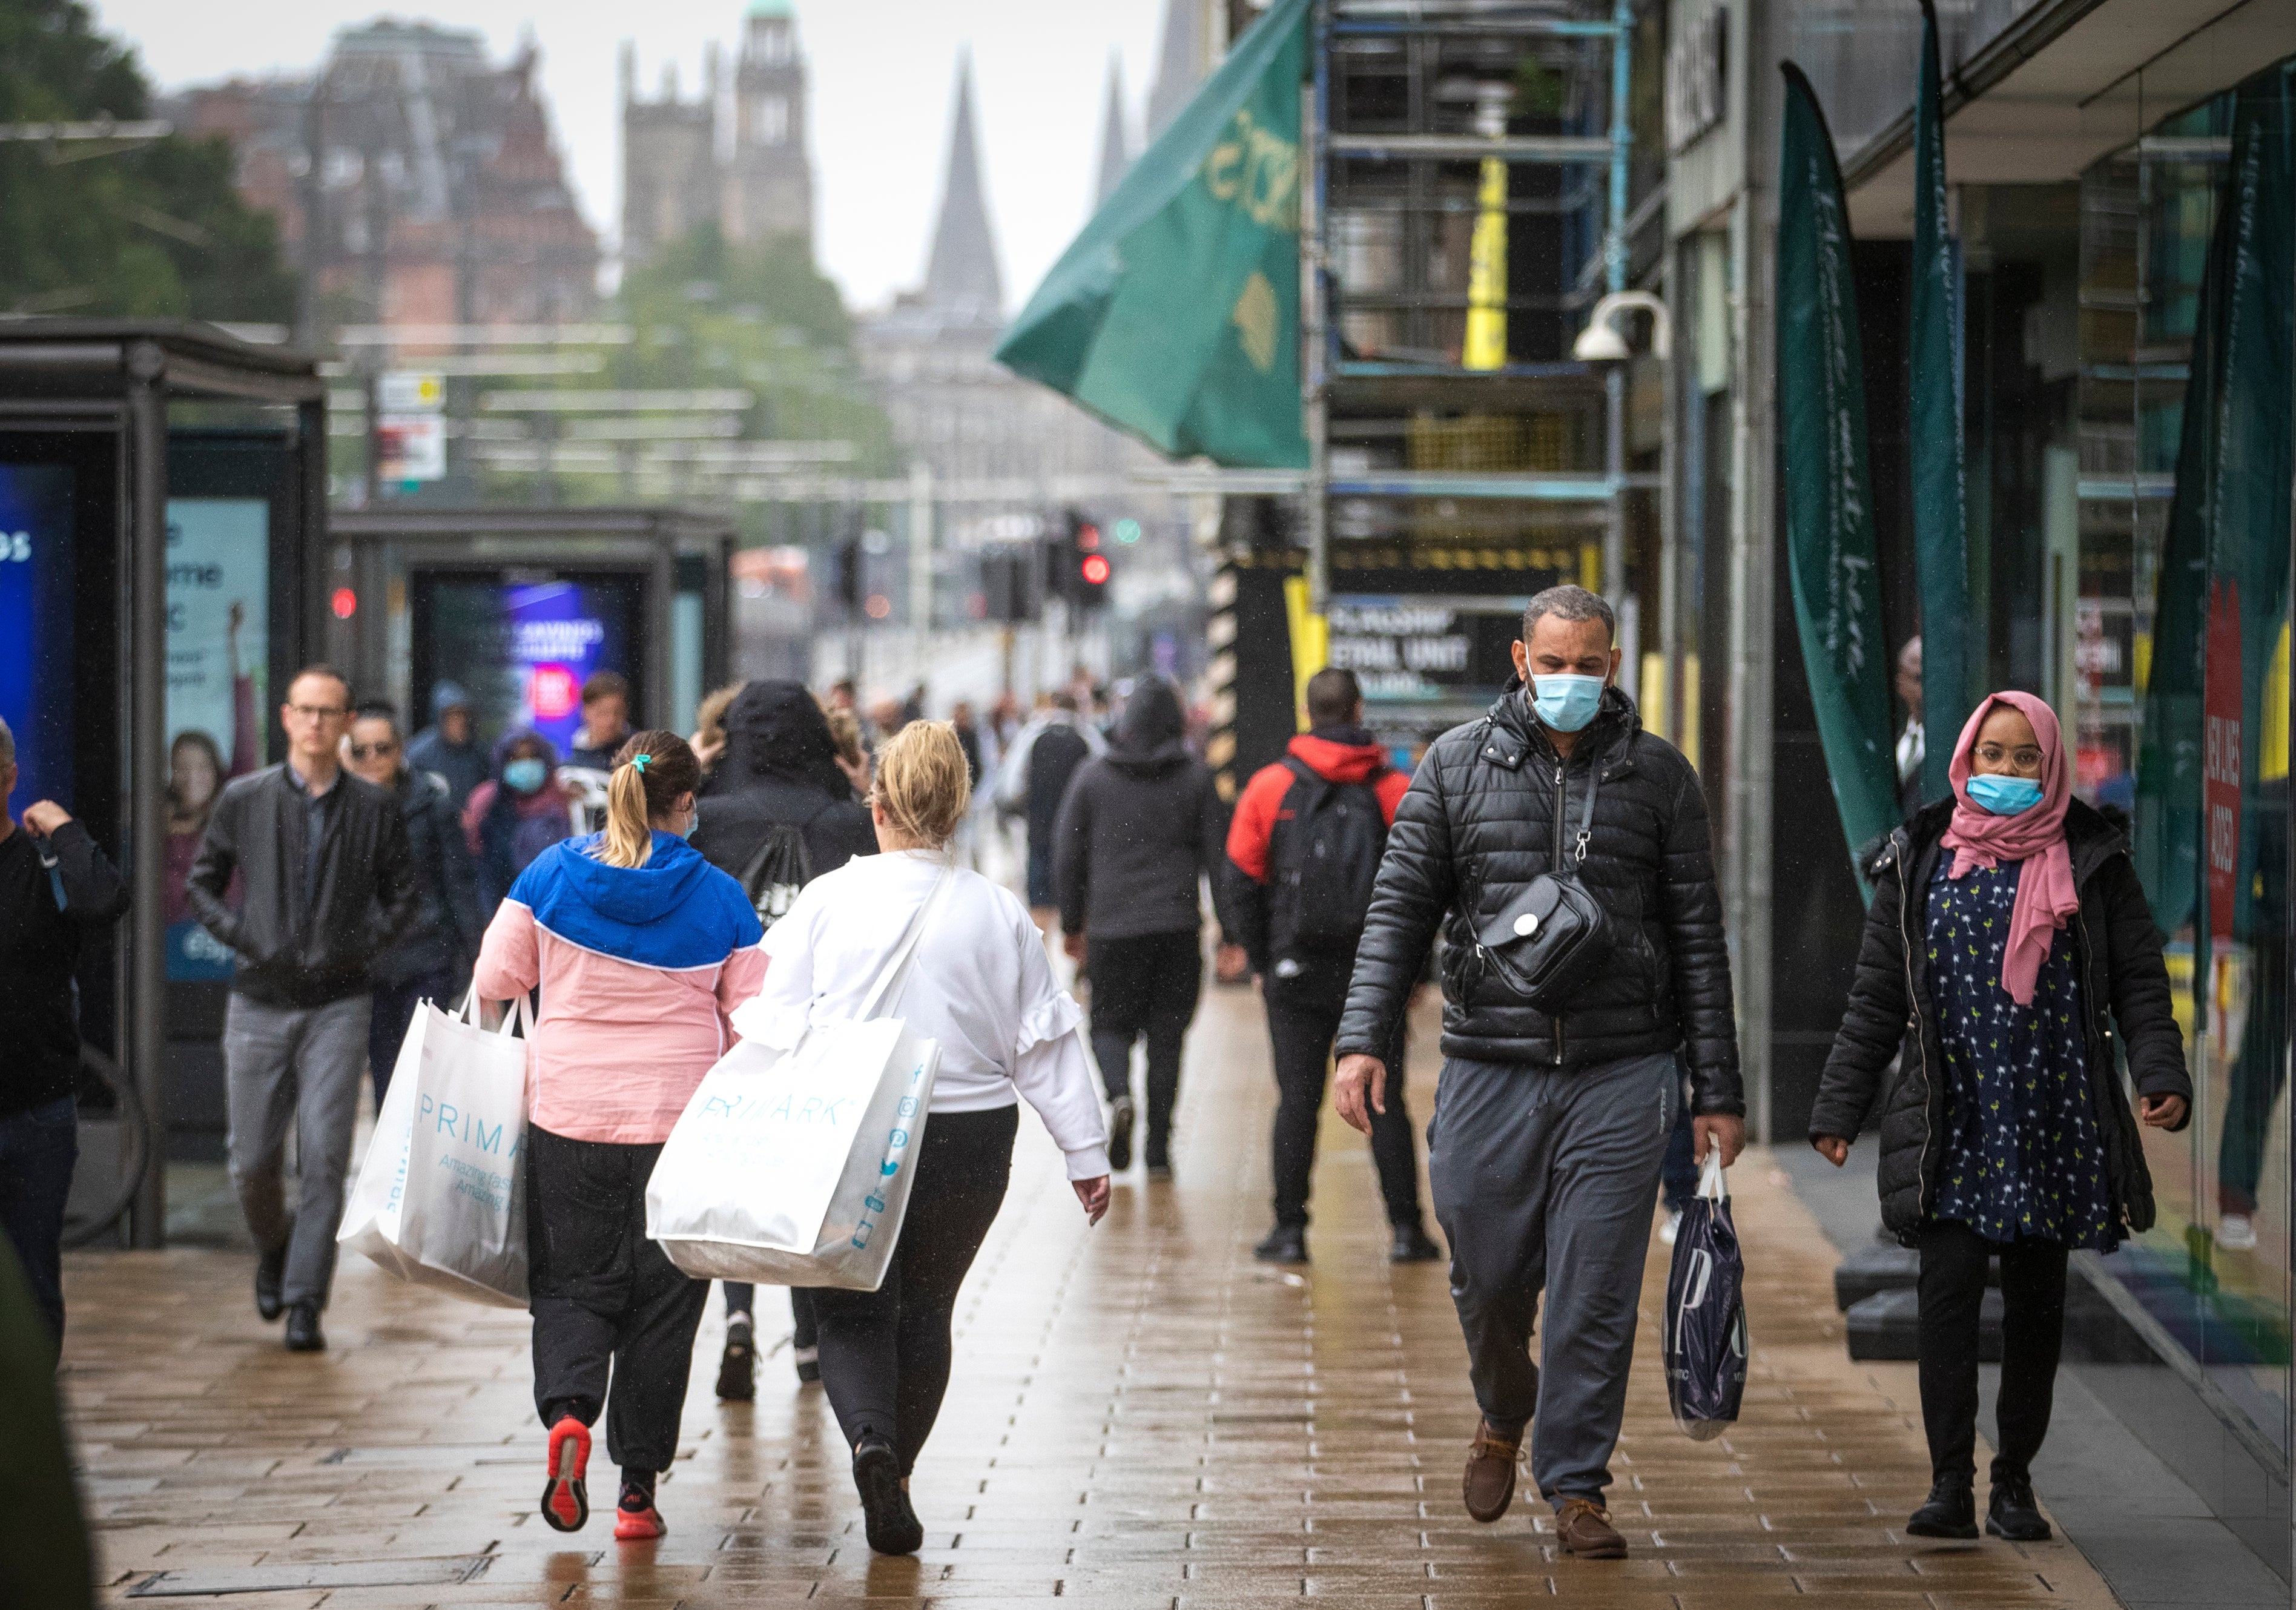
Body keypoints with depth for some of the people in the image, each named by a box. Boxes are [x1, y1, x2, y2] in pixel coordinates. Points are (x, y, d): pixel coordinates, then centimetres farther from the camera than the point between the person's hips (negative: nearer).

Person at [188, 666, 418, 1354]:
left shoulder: (374, 808, 3)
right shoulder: (244, 800, 3)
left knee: (323, 1157, -9)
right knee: (253, 1159, 5)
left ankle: (305, 1303, -5)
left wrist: (365, 945, -2)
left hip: (337, 1005, -1)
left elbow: (404, 892, 13)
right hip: (260, 1004, 1)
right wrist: (243, 939, -4)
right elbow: (203, 883, 10)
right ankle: (273, 1248, 35)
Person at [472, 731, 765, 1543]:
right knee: (661, 1299, 9)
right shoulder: (720, 898, -4)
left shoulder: (550, 875, -2)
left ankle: (567, 1409, -17)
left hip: (569, 1114, 1)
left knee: (571, 1283, 12)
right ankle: (638, 1489, 9)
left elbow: (494, 981, 3)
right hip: (680, 1124, -1)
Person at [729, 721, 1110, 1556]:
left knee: (851, 1308, 6)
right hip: (968, 1141, 1)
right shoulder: (999, 914, 0)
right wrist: (1085, 1153, 8)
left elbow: (772, 1022, -6)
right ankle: (893, 1486, 20)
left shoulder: (827, 899, -4)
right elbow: (1044, 1044, 3)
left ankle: (872, 1442, -21)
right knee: (925, 1310, 16)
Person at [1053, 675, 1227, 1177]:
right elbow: (1217, 853, 1)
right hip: (1179, 925, 0)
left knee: (1110, 1024, 13)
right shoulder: (1195, 777, 1)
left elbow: (1067, 857, 4)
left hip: (1111, 928, 0)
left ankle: (1119, 1094, -18)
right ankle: (1158, 1150, 4)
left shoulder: (1092, 776, 2)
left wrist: (1073, 924, 13)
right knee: (1166, 1035, 8)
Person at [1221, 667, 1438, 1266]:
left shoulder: (1270, 786, 0)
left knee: (1297, 1100, 4)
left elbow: (1242, 880, 1)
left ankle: (1290, 1229, 3)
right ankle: (1407, 1229, 4)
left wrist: (1262, 956, 10)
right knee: (1384, 1102, 5)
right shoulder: (1395, 790, -1)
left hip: (1297, 972, 0)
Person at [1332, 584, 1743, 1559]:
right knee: (1487, 1281, 7)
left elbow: (1698, 940, 7)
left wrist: (1718, 1093, 4)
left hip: (1619, 1077, -1)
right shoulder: (1457, 765, 5)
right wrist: (1364, 1038, -10)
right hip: (1489, 1069, 1)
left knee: (1596, 1295, -2)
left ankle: (1575, 1486, 10)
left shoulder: (1659, 775, 5)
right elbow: (1399, 911, 4)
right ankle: (1503, 1418, 37)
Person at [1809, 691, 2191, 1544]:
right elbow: (1876, 996, 10)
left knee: (2035, 1305, 6)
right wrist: (1840, 1106, 6)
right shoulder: (1922, 859, 7)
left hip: (2053, 1116, 0)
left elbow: (2140, 985, 4)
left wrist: (2162, 1075, -12)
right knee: (1948, 1294, -10)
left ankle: (2014, 1483, 16)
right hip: (1951, 1116, 0)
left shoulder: (2090, 862, 4)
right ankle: (1950, 1485, -9)